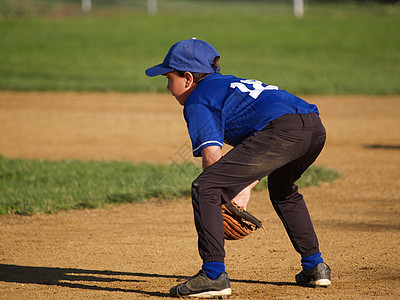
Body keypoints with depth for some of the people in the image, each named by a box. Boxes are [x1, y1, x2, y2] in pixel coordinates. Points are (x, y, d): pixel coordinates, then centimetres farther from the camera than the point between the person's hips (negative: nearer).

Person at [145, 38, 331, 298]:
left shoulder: (197, 101, 12)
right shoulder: (233, 84, 38)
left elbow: (212, 155, -2)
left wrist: (229, 198, 10)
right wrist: (245, 188, 28)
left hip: (281, 129, -9)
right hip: (316, 128, 9)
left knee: (204, 189, -5)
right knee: (282, 190, 38)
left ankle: (214, 275, -13)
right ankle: (315, 267, 36)